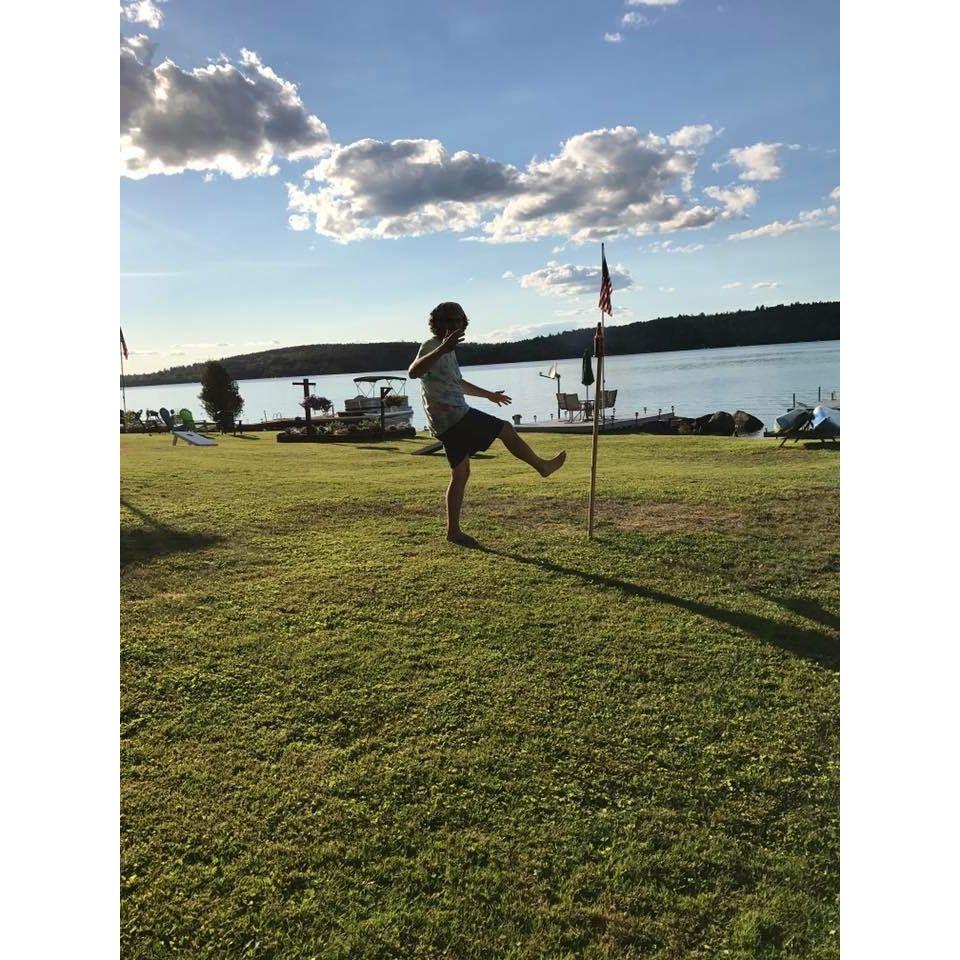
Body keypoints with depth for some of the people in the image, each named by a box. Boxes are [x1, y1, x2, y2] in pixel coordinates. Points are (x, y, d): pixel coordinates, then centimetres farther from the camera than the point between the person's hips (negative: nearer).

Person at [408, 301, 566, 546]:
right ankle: (543, 466, 18)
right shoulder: (431, 347, -10)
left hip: (448, 424, 10)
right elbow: (413, 372, -32)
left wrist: (489, 395, 45)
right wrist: (442, 349, -46)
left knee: (460, 473, 10)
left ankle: (453, 531, 13)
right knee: (505, 428, 1)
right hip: (454, 417, -10)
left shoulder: (448, 351, 22)